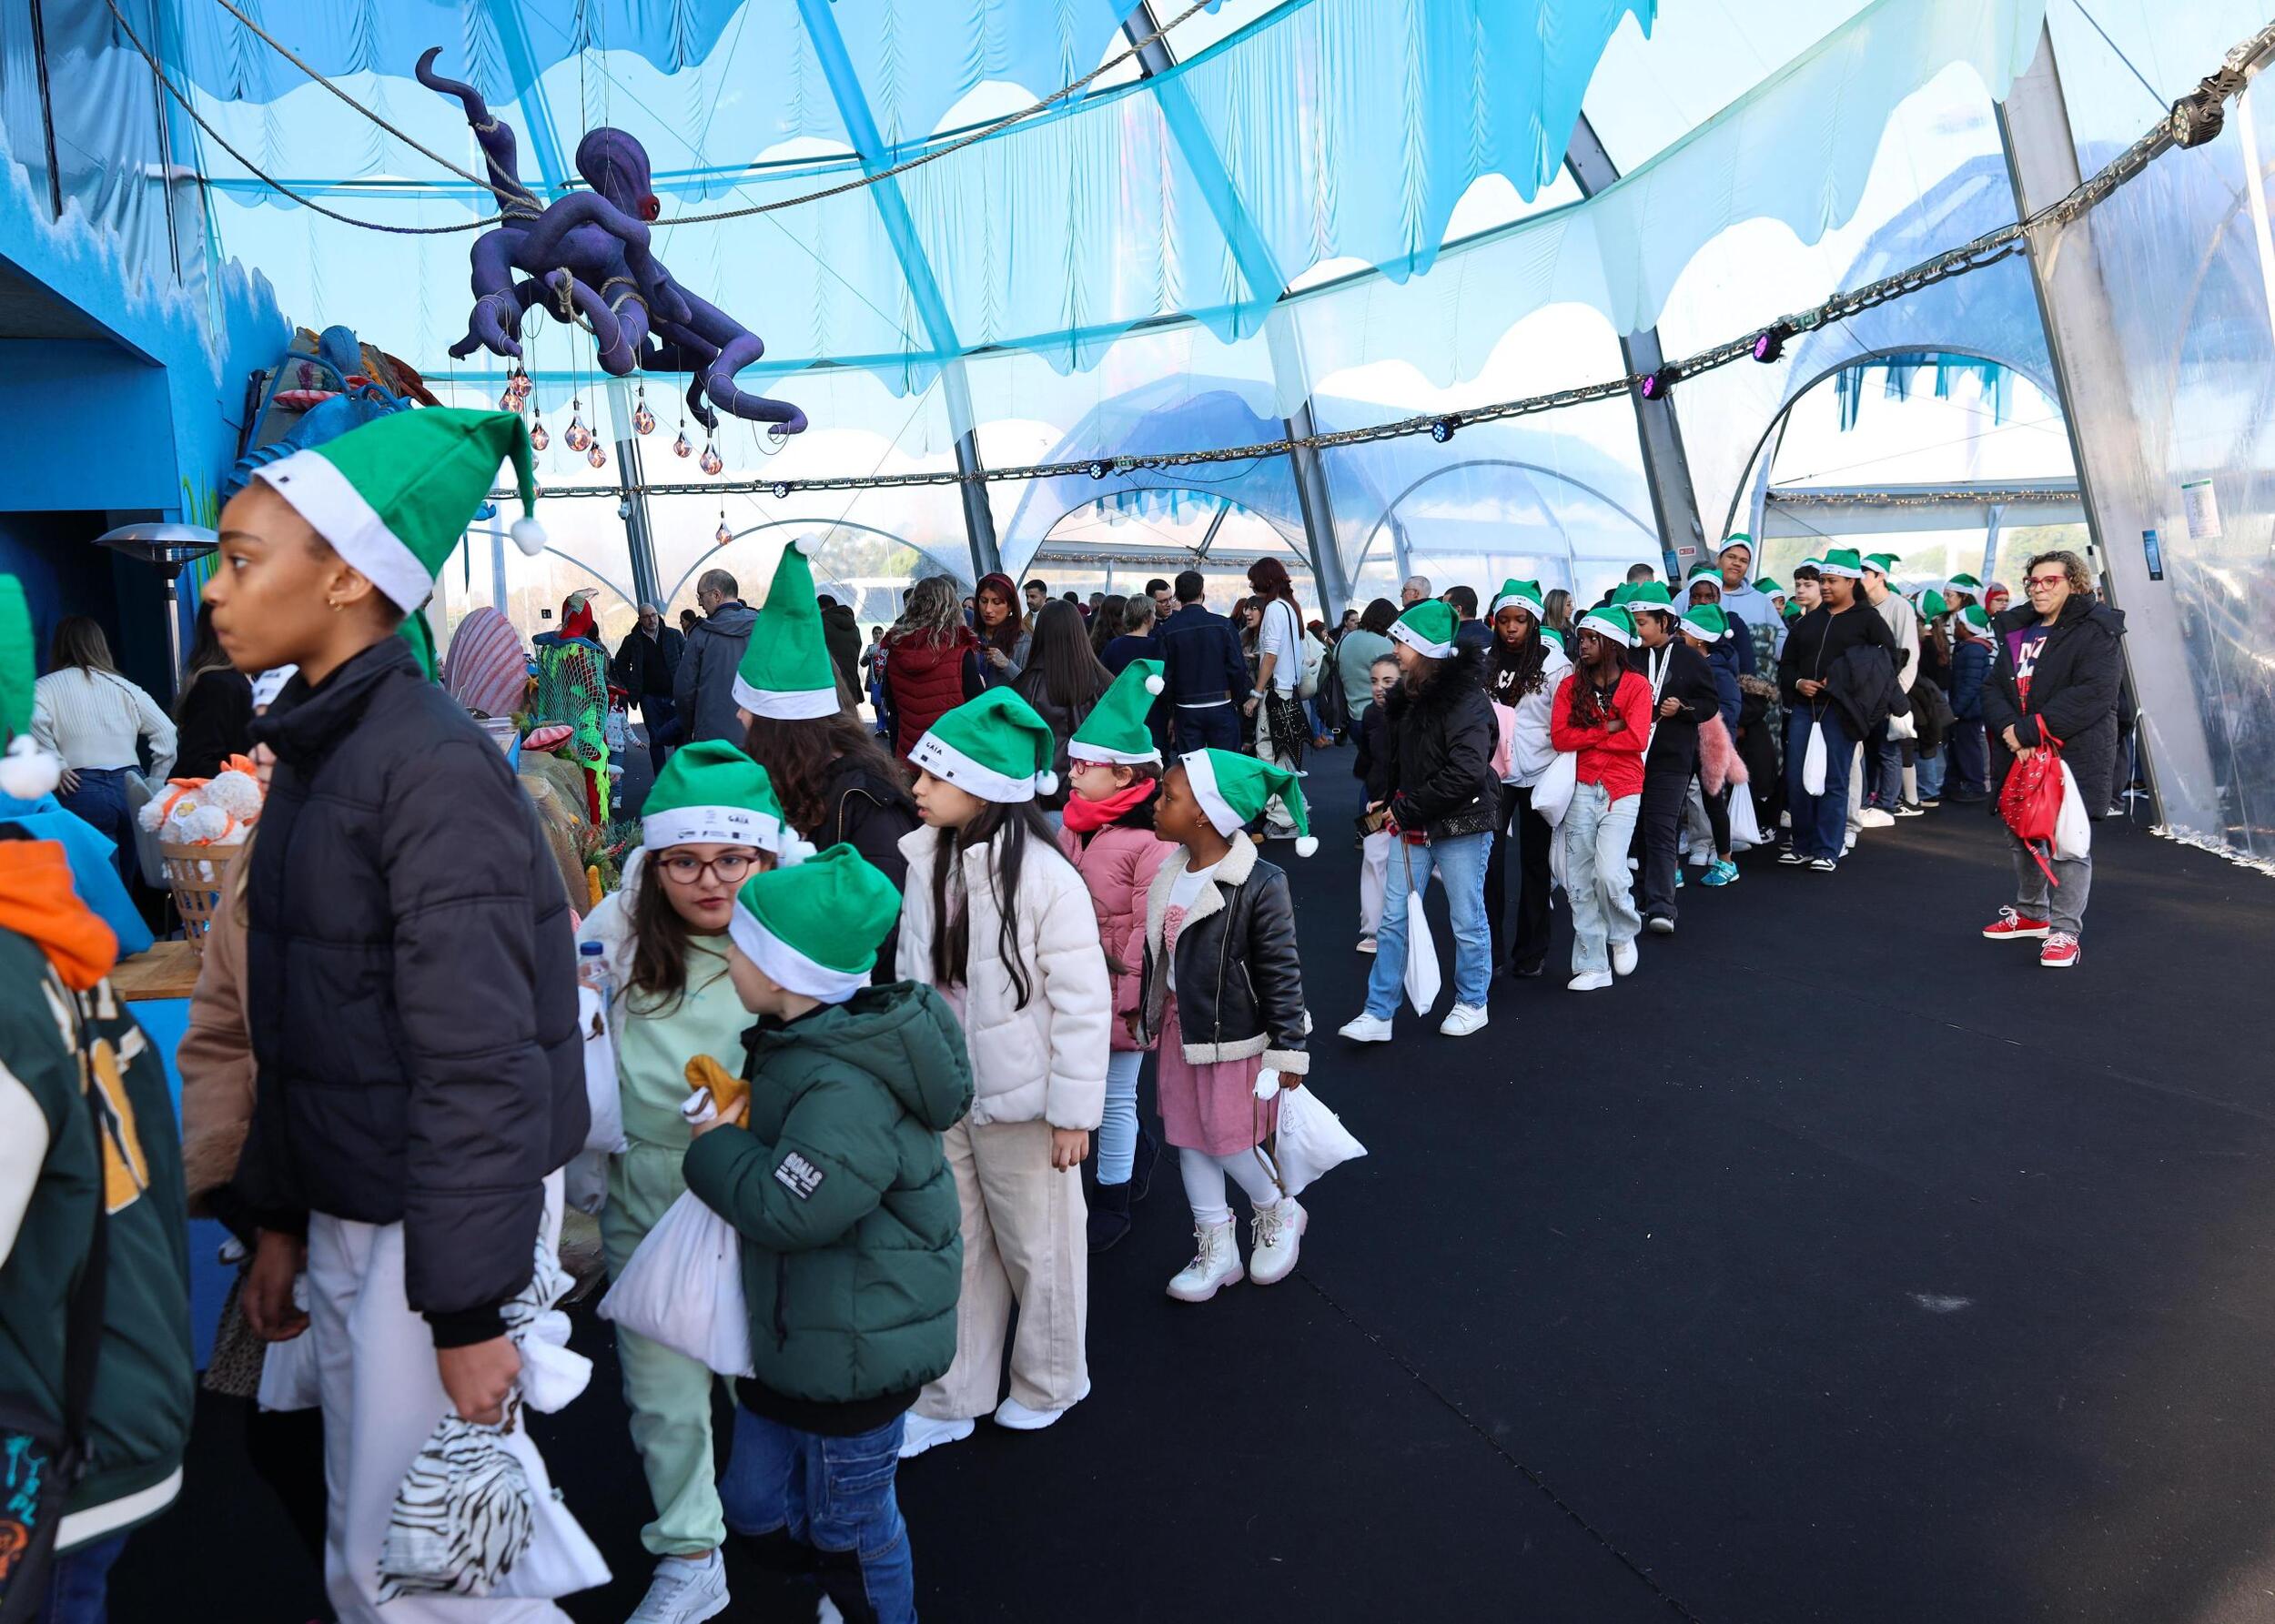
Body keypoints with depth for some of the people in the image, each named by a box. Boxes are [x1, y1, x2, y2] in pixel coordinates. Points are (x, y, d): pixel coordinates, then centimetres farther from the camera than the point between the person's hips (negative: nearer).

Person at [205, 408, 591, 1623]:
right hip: (348, 1210, 9)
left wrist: (467, 1309, -21)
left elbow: (477, 1065, -23)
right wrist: (278, 1219, 15)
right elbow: (292, 1028, 13)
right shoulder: (313, 751, 9)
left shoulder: (433, 768, -20)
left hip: (449, 1217, -8)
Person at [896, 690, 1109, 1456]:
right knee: (955, 1246, 17)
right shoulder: (927, 861, -3)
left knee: (1035, 1245, 14)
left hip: (1018, 1100, -5)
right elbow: (913, 977, 7)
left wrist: (1074, 1110, -14)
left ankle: (1049, 1380, 38)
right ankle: (950, 1398, 33)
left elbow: (1083, 1001, -17)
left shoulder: (1043, 877, -21)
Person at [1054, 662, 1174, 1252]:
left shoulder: (1151, 840, -20)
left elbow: (1150, 928, -19)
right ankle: (1138, 1148, 44)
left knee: (1114, 1094, 6)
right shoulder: (1072, 828, 5)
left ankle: (1112, 1200, 24)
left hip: (1119, 989, -7)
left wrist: (1130, 996, -17)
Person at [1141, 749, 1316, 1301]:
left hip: (1234, 1036, -7)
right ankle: (1216, 1249, 30)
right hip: (1181, 1028, 7)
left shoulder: (1258, 885, -22)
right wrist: (1151, 1012, 20)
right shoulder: (1172, 872, -1)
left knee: (1226, 1140, 5)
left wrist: (1289, 1048, -13)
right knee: (1188, 1138, 13)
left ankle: (1279, 1212, 35)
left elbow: (1282, 972, -17)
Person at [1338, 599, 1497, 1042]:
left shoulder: (1465, 700, -18)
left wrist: (1408, 808, -19)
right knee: (1395, 917, 5)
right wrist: (1392, 803, 4)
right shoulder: (1408, 696, 8)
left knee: (1467, 919, 8)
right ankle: (1378, 1013, 10)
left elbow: (1467, 773, -26)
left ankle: (1472, 1004, 27)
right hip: (1412, 824, 8)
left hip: (1461, 826, -8)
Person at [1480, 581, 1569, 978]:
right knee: (1488, 860, -8)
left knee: (1534, 861, 9)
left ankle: (1530, 951, 20)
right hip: (1493, 775, 2)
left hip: (1537, 777, -2)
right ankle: (1488, 949, 0)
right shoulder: (1486, 665, 5)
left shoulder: (1554, 665, -4)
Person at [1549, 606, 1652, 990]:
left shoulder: (1636, 685, -1)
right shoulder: (1571, 685, 7)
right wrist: (1606, 730, -10)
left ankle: (1624, 934, 15)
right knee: (1579, 881, 3)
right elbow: (1559, 737, -4)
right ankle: (1593, 966, 14)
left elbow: (1636, 739, -13)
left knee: (1609, 872, -16)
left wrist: (1585, 737, -6)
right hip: (1581, 789, 4)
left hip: (1621, 790, -3)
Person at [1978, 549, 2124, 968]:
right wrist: (2008, 729, -12)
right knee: (2021, 836, 17)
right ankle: (2031, 914, 34)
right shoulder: (2016, 631, 15)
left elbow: (2092, 693, -19)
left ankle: (2065, 932, -1)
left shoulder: (2094, 633, -6)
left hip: (2073, 756, -7)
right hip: (2018, 757, 7)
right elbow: (1993, 687, 9)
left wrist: (2030, 731, -22)